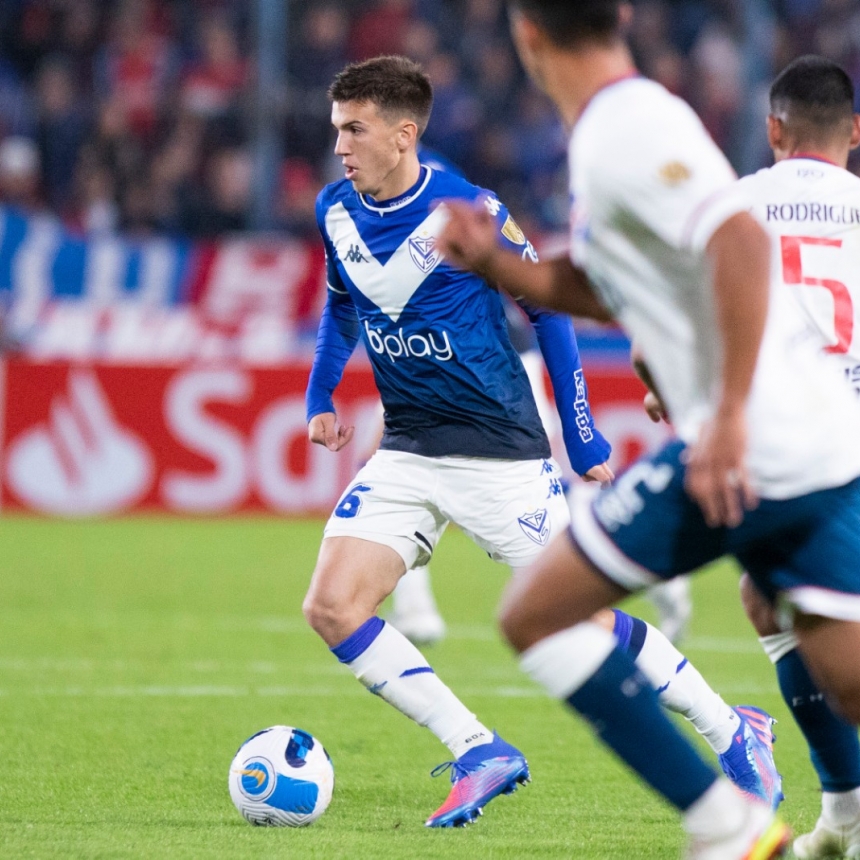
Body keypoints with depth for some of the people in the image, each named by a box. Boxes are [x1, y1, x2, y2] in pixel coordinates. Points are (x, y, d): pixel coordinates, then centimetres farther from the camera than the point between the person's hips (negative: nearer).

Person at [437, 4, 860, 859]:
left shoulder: (627, 129, -10)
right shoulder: (622, 124, 20)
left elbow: (741, 241, -25)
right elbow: (612, 291, 32)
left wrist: (730, 419, -27)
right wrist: (497, 266, 19)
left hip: (747, 450, -9)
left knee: (535, 615, 1)